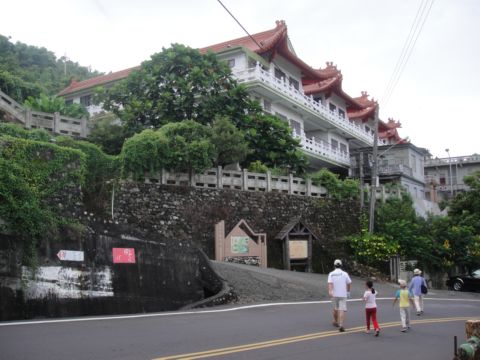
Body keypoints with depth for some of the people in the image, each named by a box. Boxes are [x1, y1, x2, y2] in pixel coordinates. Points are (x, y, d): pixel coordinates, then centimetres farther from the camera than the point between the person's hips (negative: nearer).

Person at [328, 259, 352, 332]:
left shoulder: (331, 274, -2)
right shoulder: (345, 273, -2)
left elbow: (330, 283, -17)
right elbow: (349, 283, 5)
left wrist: (330, 291, -30)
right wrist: (348, 291, 24)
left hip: (334, 294, 2)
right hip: (343, 294, -2)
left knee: (335, 308, 23)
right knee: (342, 310, -6)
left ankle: (335, 321, 40)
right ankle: (341, 325, -21)